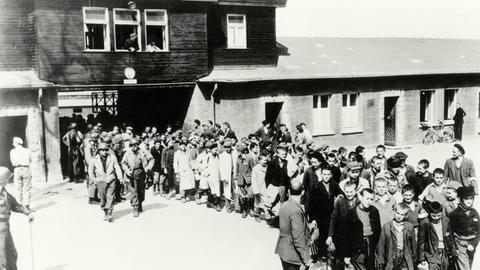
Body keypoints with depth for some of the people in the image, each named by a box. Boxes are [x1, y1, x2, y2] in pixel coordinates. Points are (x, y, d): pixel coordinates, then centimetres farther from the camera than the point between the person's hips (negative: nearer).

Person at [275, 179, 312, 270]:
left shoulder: (284, 205, 0)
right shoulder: (296, 211, -24)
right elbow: (299, 238, -24)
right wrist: (306, 258, -18)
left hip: (283, 250, 8)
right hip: (292, 254, -8)